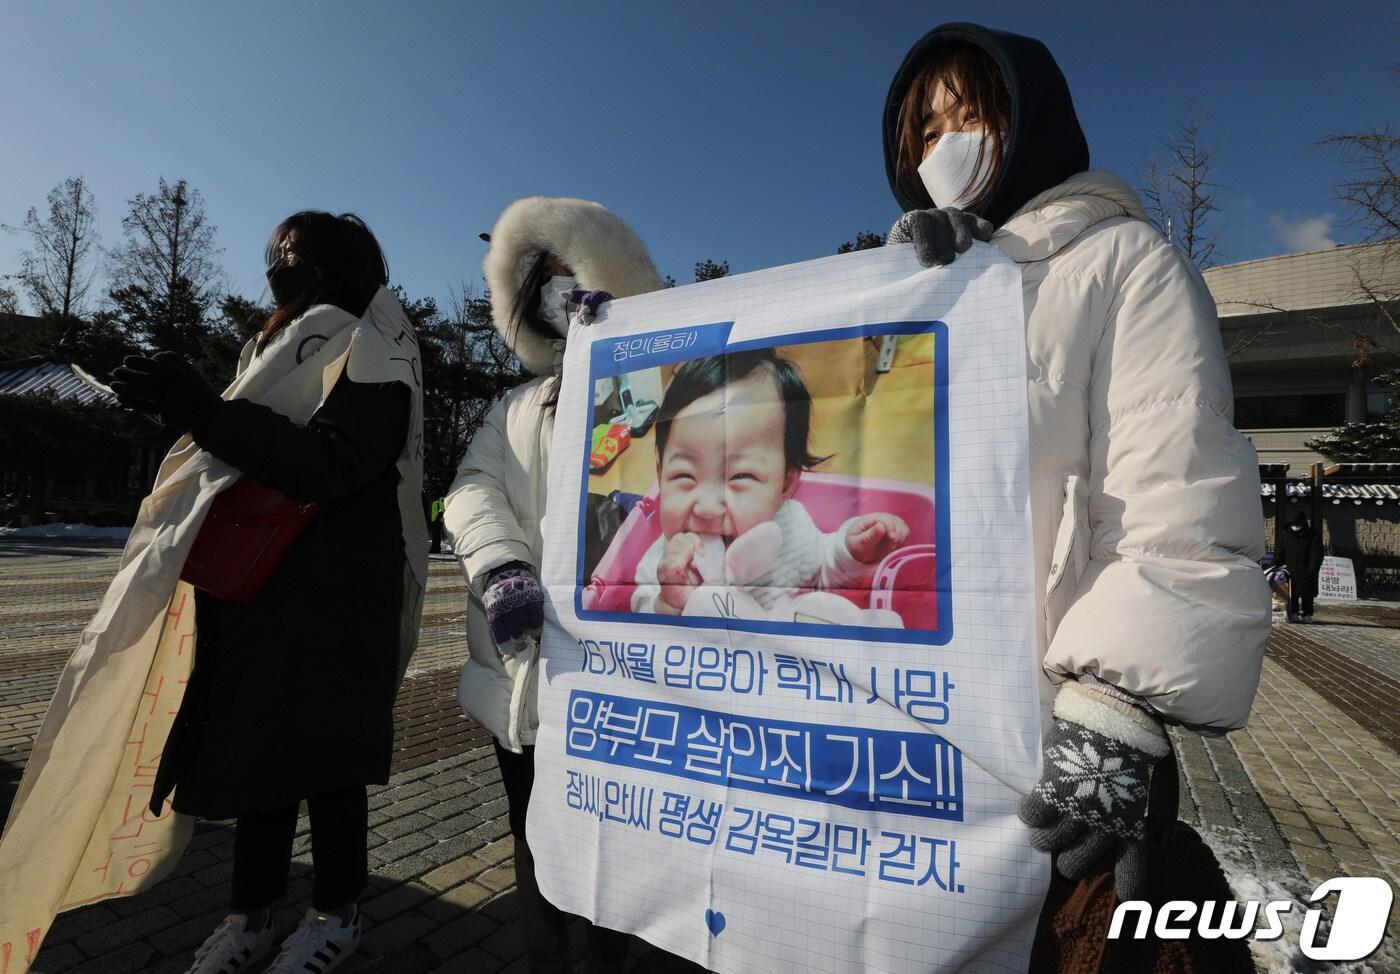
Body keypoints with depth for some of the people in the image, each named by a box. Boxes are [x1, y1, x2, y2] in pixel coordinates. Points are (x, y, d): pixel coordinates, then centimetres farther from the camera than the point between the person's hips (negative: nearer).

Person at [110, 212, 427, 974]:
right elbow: (254, 454, 23)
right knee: (256, 746, 11)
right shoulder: (287, 347, 19)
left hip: (336, 596, -8)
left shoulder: (372, 355, -8)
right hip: (259, 587, 8)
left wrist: (205, 411, -28)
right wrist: (185, 410, 8)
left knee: (320, 751, 2)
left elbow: (328, 464, -22)